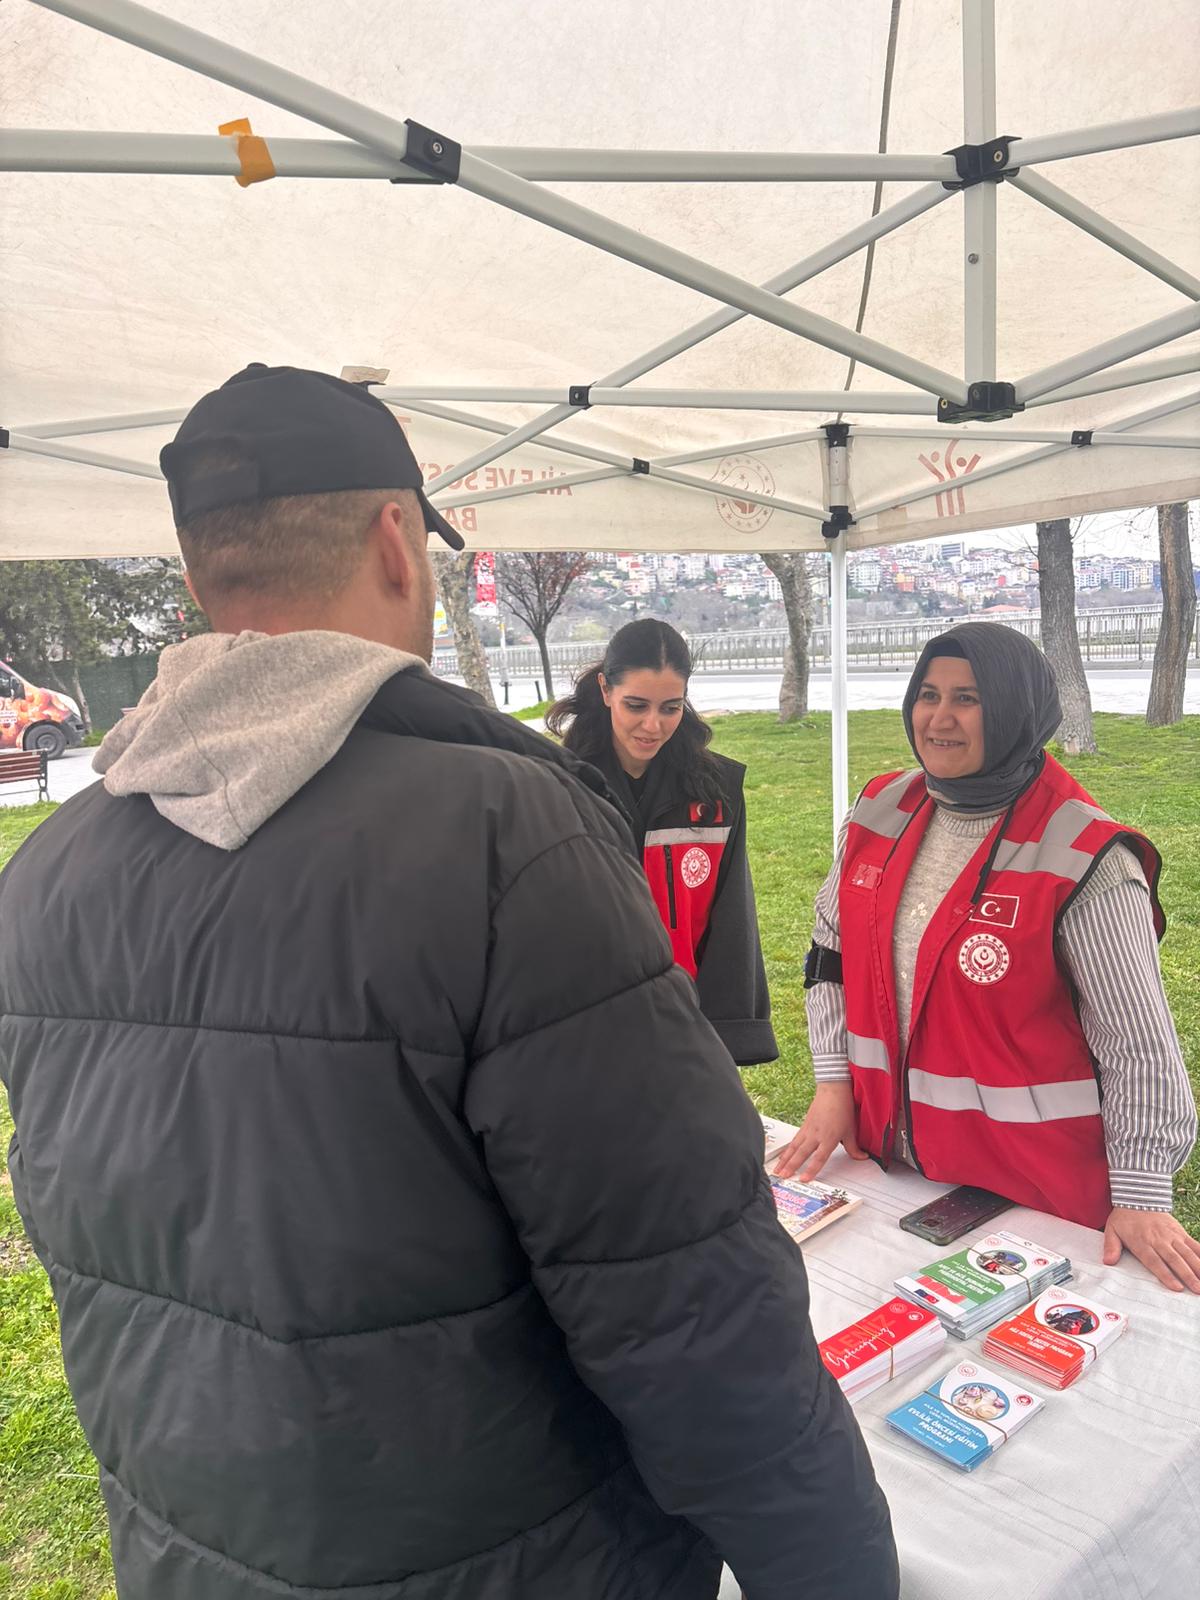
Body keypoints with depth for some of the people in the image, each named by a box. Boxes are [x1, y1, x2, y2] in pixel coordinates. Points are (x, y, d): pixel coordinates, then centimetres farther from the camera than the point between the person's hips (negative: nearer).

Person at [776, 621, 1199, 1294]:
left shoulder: (1082, 858, -19)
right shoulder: (882, 810, -2)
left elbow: (1137, 1041, -16)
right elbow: (833, 950, 7)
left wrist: (1139, 1196, -13)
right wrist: (834, 1080, 3)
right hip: (883, 1154, 6)